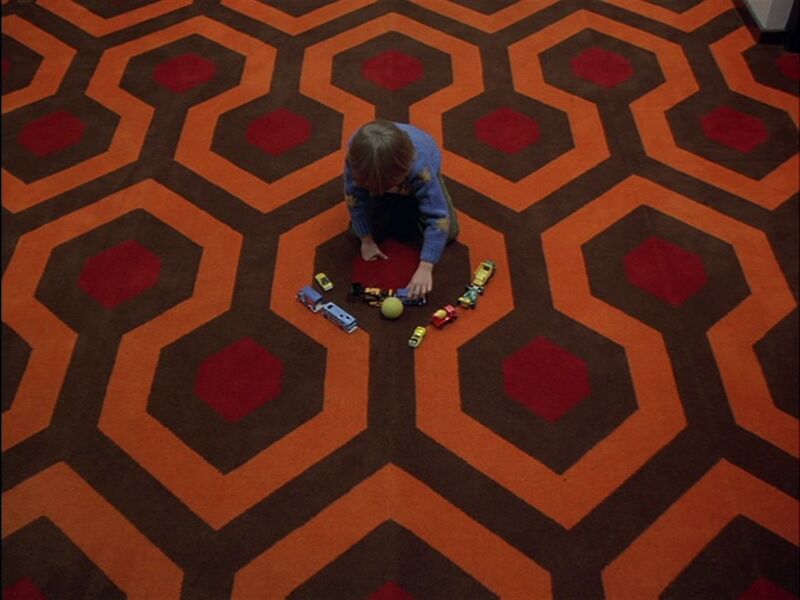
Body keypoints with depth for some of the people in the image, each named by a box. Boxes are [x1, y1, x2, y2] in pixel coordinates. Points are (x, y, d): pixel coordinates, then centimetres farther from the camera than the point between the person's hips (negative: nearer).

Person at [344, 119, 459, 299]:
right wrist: (367, 240, -21)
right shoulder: (358, 153, -42)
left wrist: (425, 268, -51)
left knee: (448, 231, -7)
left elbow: (438, 218, -47)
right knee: (360, 227, -10)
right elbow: (354, 197, -26)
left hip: (414, 182, -1)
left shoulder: (420, 168, -49)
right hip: (378, 175, 2)